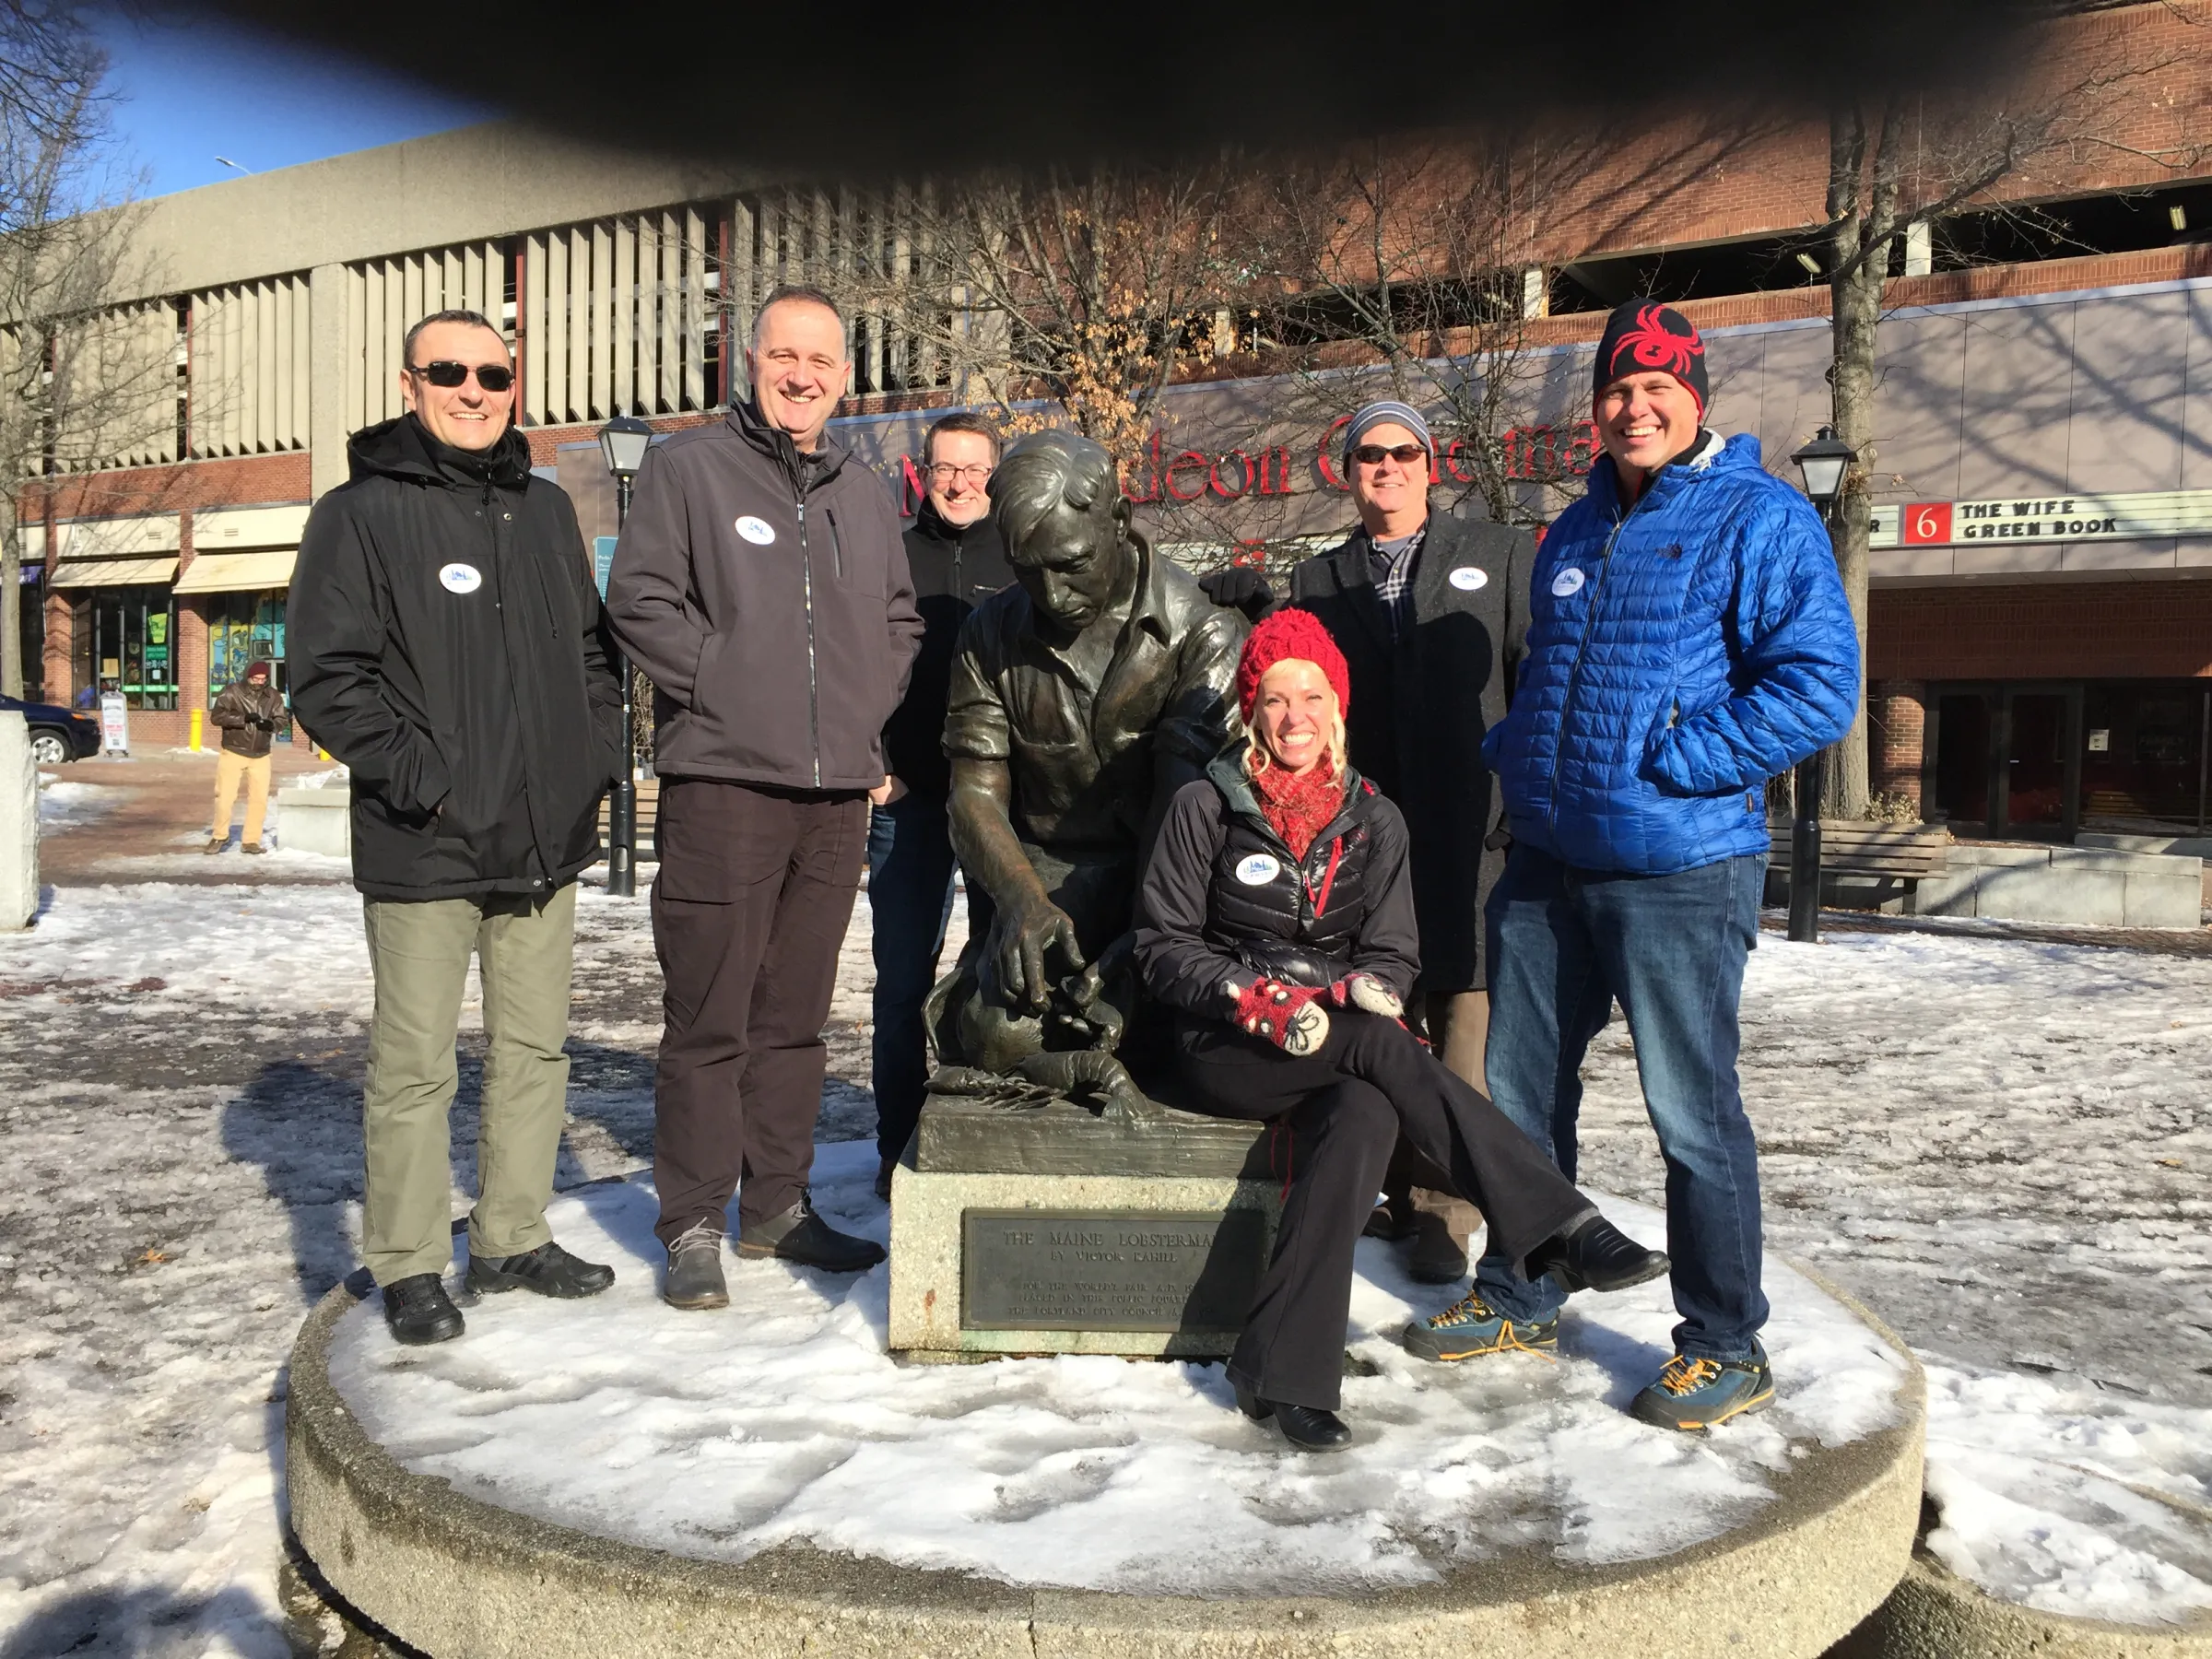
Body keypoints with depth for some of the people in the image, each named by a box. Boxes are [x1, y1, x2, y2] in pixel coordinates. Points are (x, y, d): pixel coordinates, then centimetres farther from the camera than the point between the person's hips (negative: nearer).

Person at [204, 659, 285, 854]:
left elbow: (281, 719, 2)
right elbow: (216, 716, -13)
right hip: (233, 753, -3)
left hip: (260, 756, 3)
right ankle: (219, 836, 17)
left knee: (259, 799, 3)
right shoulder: (231, 692, -7)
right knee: (225, 797, -1)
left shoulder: (273, 696, 3)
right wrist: (243, 718, -24)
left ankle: (251, 841, 13)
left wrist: (272, 724, -22)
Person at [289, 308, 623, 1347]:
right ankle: (409, 1268, 15)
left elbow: (592, 651, 21)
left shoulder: (546, 511, 15)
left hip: (546, 839, 6)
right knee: (415, 1067, 1)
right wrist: (419, 778, -16)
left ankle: (513, 1241, 26)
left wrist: (596, 753, 7)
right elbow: (326, 678, -8)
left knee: (535, 1051, 12)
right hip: (423, 851, -5)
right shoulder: (360, 515, -3)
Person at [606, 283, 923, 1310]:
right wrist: (726, 681, -10)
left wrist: (871, 707, 10)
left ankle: (777, 1207, 24)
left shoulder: (865, 496, 17)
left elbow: (900, 620, 24)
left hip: (838, 791, 5)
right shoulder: (688, 466, 2)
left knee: (796, 1014, 12)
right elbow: (639, 597, -5)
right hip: (722, 780, -5)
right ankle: (693, 1224, 10)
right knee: (708, 1018, -2)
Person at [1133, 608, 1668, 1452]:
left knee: (1363, 1114, -34)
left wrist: (1359, 993, -15)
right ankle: (1561, 1229, -28)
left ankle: (1286, 1373, -32)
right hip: (1225, 1049, -3)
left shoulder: (1373, 822, 10)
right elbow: (1164, 945, -2)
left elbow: (1393, 955, 10)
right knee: (1383, 1048, -31)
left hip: (1334, 1046, 3)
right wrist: (1264, 1003, -17)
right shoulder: (1205, 808, 0)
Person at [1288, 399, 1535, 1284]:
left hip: (1471, 833, -2)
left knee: (1464, 1013, -5)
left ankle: (1442, 1209, 3)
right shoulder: (1317, 582, 17)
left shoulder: (1500, 556, 11)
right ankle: (1399, 1191, 18)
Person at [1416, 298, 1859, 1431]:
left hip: (1677, 870, -7)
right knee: (1519, 1092, 14)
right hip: (1545, 863, 7)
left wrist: (1667, 763, -19)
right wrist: (1510, 750, 11)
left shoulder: (1759, 519, -6)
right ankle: (1517, 1301, 31)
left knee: (1691, 1110, 1)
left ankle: (1726, 1346, 19)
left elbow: (1820, 687, -16)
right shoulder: (1576, 531, 16)